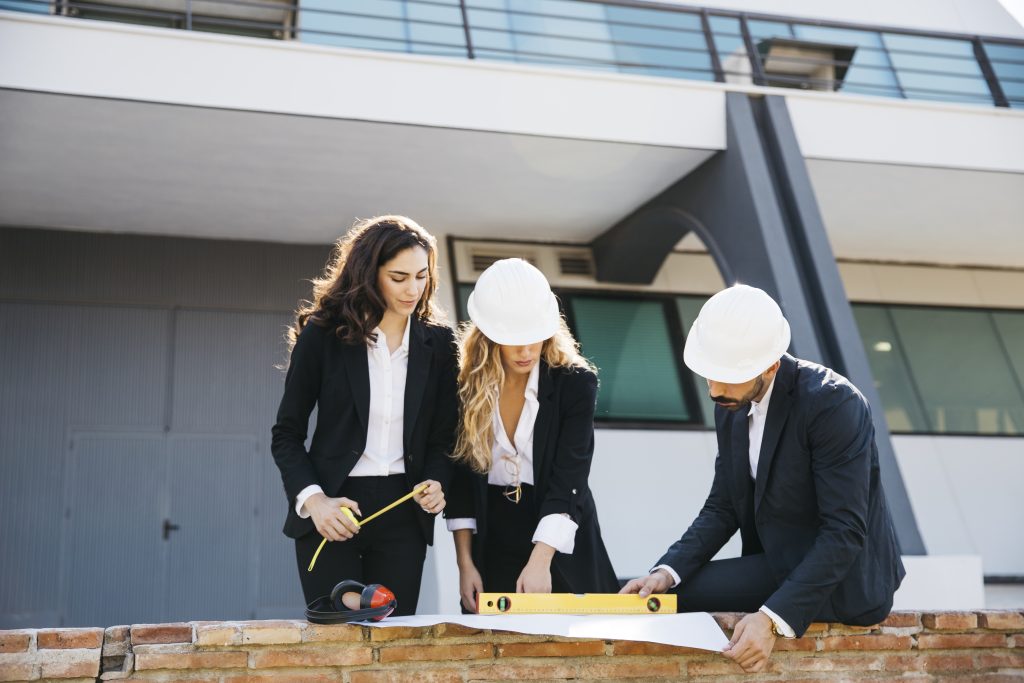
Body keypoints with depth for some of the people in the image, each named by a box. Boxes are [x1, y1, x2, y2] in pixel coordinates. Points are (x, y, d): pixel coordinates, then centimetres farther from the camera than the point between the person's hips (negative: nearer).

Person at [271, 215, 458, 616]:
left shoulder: (438, 342, 4)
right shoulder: (322, 334, -3)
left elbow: (443, 435, 9)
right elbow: (287, 435, 0)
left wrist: (436, 481, -11)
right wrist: (312, 498, -14)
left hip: (403, 512, 2)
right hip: (331, 511, -2)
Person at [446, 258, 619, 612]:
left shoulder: (576, 383, -12)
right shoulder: (467, 386, -6)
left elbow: (569, 480, -19)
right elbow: (460, 477, -1)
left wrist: (540, 560, -29)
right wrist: (465, 563, -4)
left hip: (558, 546, -2)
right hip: (491, 549, 2)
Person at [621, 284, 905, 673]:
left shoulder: (832, 403, -23)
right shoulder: (732, 407, 1)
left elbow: (844, 533, -25)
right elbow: (723, 508, 3)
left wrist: (773, 619, -33)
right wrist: (668, 571, -13)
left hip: (843, 579, -7)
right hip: (782, 563, 7)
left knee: (683, 596, -13)